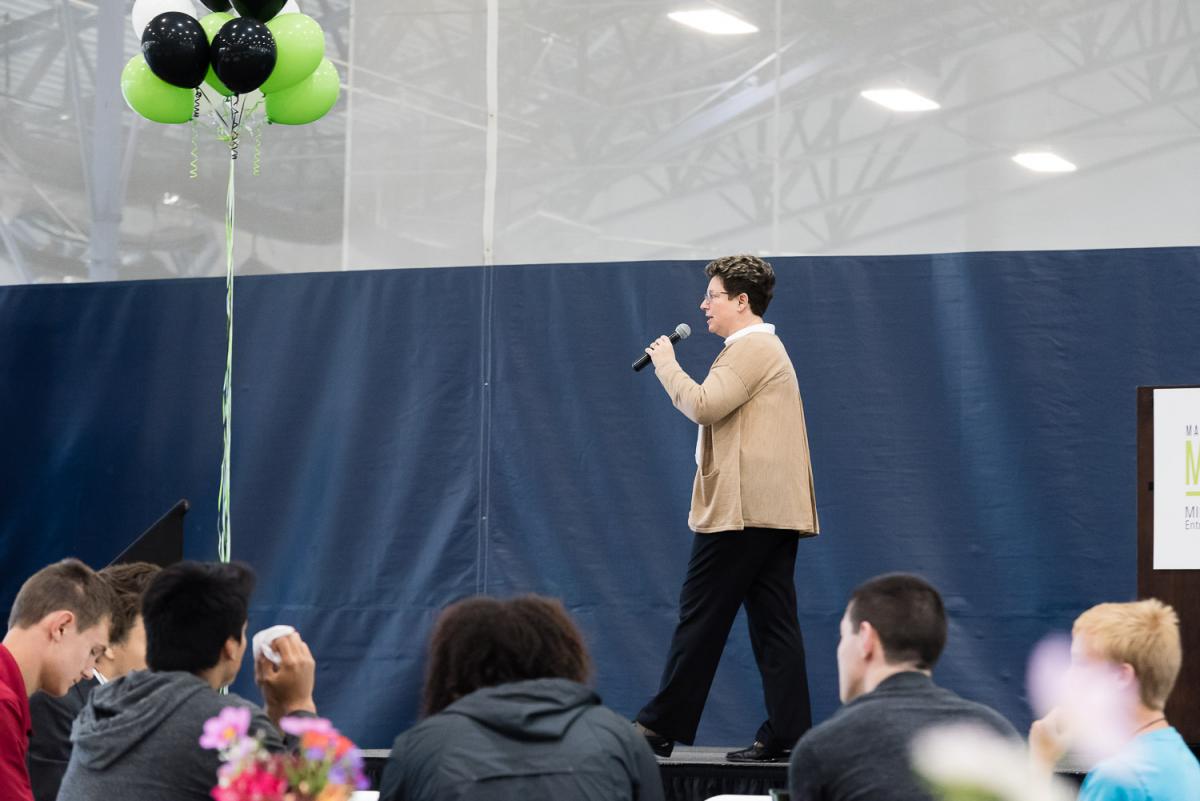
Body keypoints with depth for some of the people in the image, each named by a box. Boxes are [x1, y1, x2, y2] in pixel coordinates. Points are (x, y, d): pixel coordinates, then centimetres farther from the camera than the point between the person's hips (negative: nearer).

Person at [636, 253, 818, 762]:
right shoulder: (765, 349, 23)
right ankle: (786, 736, -1)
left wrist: (666, 363, -8)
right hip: (775, 509, 10)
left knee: (700, 618, -6)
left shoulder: (751, 347, -10)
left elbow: (703, 406, -21)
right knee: (773, 624, 4)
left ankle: (660, 728, -2)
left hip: (741, 509, -10)